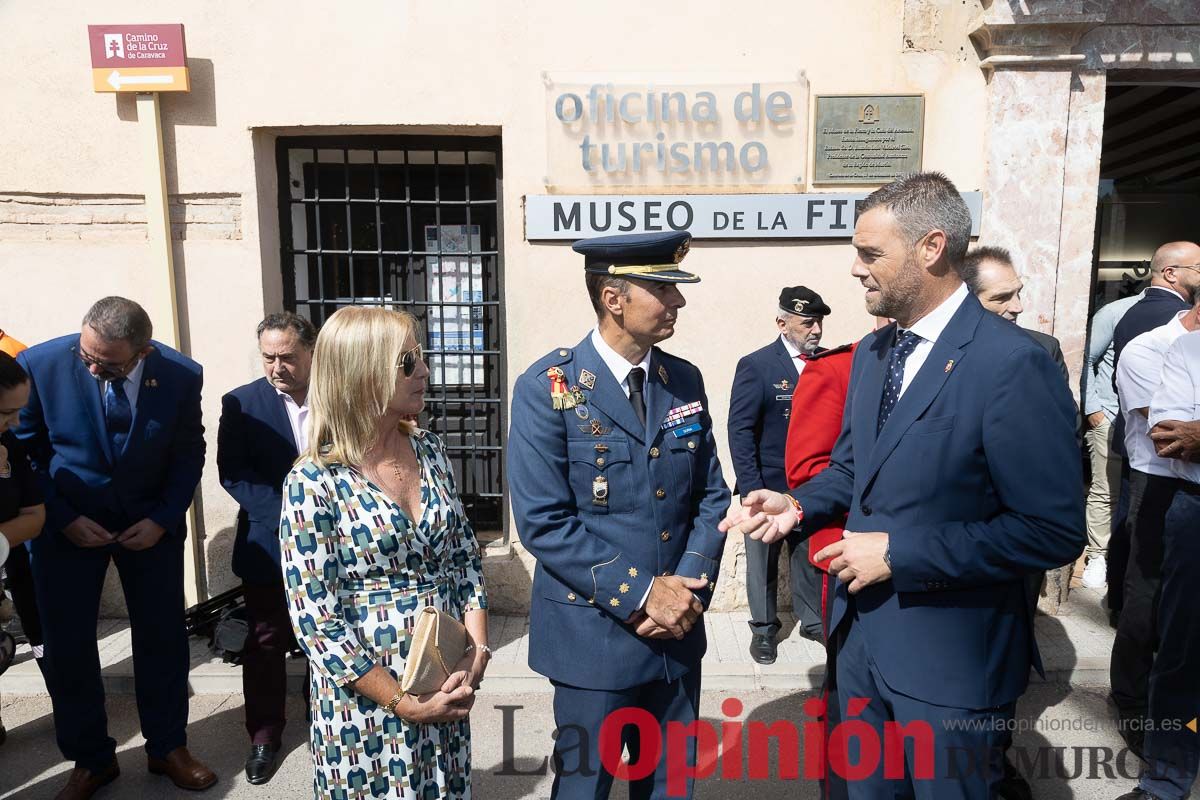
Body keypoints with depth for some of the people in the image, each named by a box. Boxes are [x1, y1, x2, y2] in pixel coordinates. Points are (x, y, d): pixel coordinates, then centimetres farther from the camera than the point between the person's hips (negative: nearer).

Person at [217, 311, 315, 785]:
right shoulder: (241, 403, -3)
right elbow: (232, 473, -9)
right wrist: (284, 513, -19)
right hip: (269, 545, 0)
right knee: (267, 644, 11)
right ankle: (264, 735, 28)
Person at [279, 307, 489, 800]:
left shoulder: (429, 450, 0)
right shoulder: (313, 483, -16)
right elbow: (316, 620, -15)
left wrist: (477, 648, -4)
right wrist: (403, 702, -13)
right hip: (366, 701, -5)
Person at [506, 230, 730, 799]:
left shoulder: (685, 381, 3)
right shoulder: (547, 388, -13)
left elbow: (711, 496, 6)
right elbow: (543, 521, -17)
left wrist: (690, 587, -9)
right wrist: (640, 594, -18)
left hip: (678, 629, 5)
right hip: (594, 633, -4)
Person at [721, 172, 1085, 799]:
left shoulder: (1012, 365, -20)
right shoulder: (872, 352, 5)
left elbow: (1054, 531, -22)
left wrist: (898, 552, -22)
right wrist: (797, 506, -5)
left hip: (950, 657, -7)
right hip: (862, 635, 7)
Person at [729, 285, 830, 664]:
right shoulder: (756, 366, -10)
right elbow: (740, 430, -10)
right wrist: (751, 490, -14)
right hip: (768, 487, -3)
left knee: (812, 557, 16)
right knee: (763, 561, 11)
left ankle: (812, 620, 36)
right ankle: (763, 628, 29)